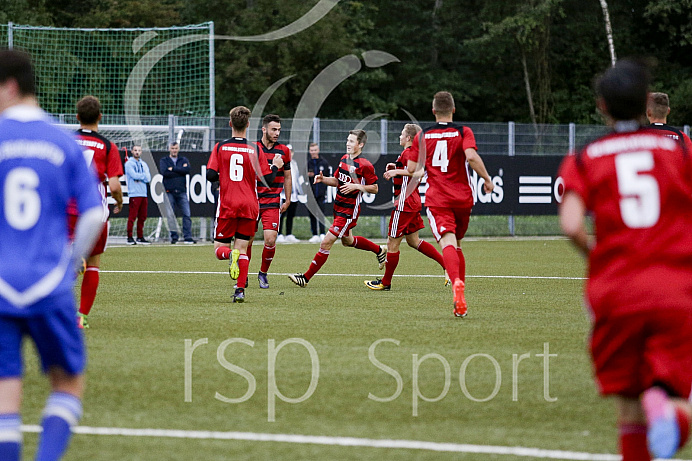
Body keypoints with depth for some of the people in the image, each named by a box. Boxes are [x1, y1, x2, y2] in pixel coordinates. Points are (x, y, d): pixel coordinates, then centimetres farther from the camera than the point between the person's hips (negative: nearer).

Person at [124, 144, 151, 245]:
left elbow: (148, 179, 8)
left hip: (143, 194, 7)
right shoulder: (129, 163, 0)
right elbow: (134, 175, -14)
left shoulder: (143, 164, 20)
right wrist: (144, 176, -1)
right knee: (132, 216, -10)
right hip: (134, 194, -7)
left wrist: (139, 178, -8)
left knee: (142, 217, 7)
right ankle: (130, 237, -8)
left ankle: (140, 237, 13)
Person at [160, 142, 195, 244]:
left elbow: (187, 170, -5)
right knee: (170, 215, -3)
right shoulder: (163, 161, 11)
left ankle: (188, 237, -4)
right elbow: (164, 172, -8)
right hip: (169, 192, -1)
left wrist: (173, 169, -7)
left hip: (181, 191, 1)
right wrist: (180, 172, -5)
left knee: (187, 214, -5)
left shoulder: (183, 160, 16)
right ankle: (174, 237, 3)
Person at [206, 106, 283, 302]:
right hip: (249, 206, 1)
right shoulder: (255, 150, -2)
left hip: (227, 206, -1)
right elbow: (267, 179, -1)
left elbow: (211, 175, -7)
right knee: (242, 248, 8)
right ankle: (240, 290, -5)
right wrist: (275, 166, 19)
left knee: (220, 249, 8)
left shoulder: (220, 147, -2)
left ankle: (231, 255, -27)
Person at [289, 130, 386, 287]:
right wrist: (323, 179, 1)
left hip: (349, 210, -9)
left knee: (326, 243, -10)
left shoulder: (365, 165, -16)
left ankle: (306, 277, -6)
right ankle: (380, 251, 48)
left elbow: (374, 188, -10)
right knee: (347, 241, 27)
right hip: (338, 207, 9)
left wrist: (356, 186, -23)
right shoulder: (344, 159, 8)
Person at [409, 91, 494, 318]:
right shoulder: (463, 132, 1)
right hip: (462, 198, 1)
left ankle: (456, 282, -46)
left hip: (436, 199, -1)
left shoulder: (422, 136, 7)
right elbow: (471, 156, -17)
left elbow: (412, 170, 8)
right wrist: (487, 179, -5)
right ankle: (460, 299, 17)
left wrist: (421, 173, 30)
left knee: (448, 243, -17)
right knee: (456, 244, 18)